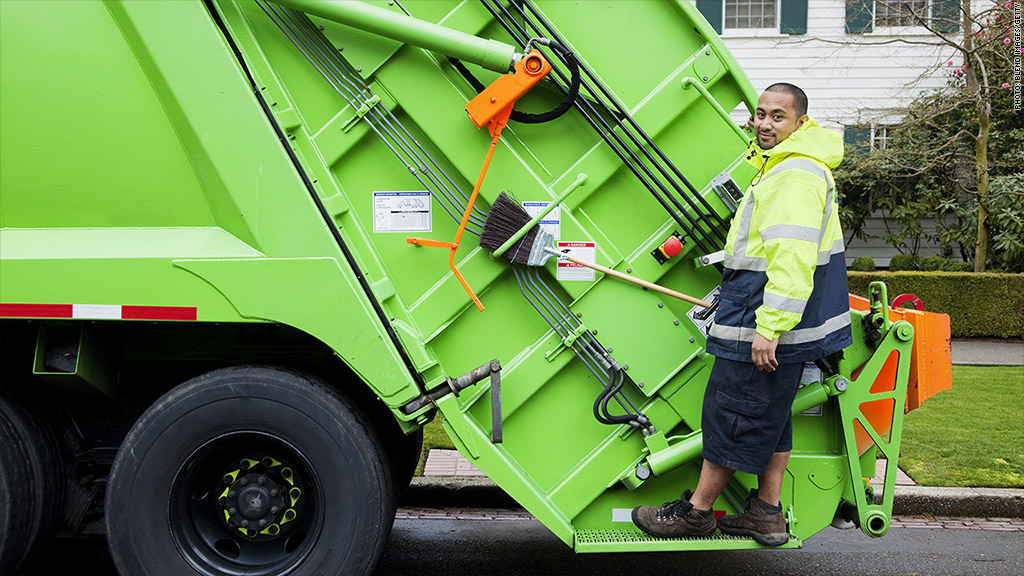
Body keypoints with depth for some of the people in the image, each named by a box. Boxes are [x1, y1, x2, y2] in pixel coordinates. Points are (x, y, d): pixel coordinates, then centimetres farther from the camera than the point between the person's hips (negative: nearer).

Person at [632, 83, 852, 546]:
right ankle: (766, 513, 22)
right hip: (769, 319, 11)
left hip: (768, 325, -11)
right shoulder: (780, 167, 19)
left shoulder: (796, 175, -18)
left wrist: (770, 326, -29)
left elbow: (793, 257, -27)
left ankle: (696, 510, 10)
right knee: (770, 415, 14)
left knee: (732, 414, -1)